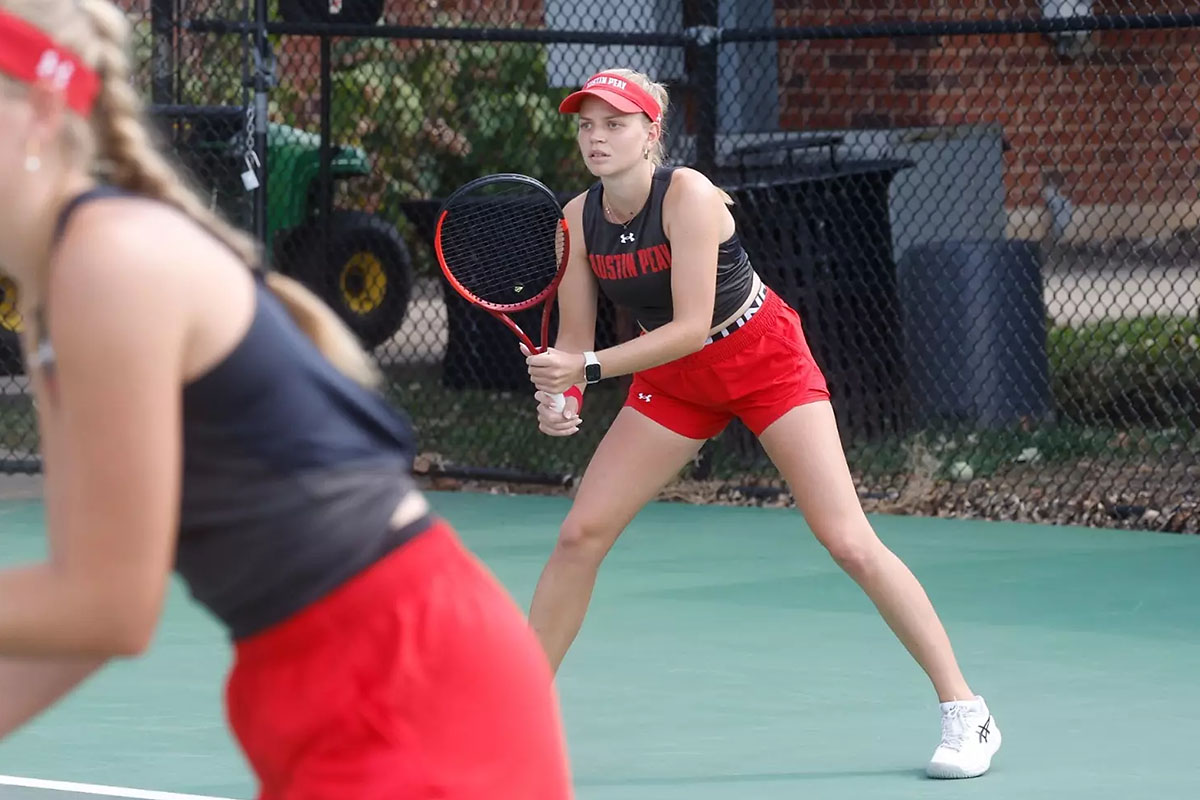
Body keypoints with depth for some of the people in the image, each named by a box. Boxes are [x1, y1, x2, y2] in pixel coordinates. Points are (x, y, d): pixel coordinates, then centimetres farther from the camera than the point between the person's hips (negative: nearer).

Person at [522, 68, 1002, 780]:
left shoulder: (688, 196, -27)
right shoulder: (578, 220, -10)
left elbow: (692, 327, -31)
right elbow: (574, 342, -3)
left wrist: (589, 369, -36)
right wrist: (560, 395, -25)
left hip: (764, 358, -5)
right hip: (674, 377, 5)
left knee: (849, 541, -12)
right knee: (580, 535, -4)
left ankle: (965, 711, -5)